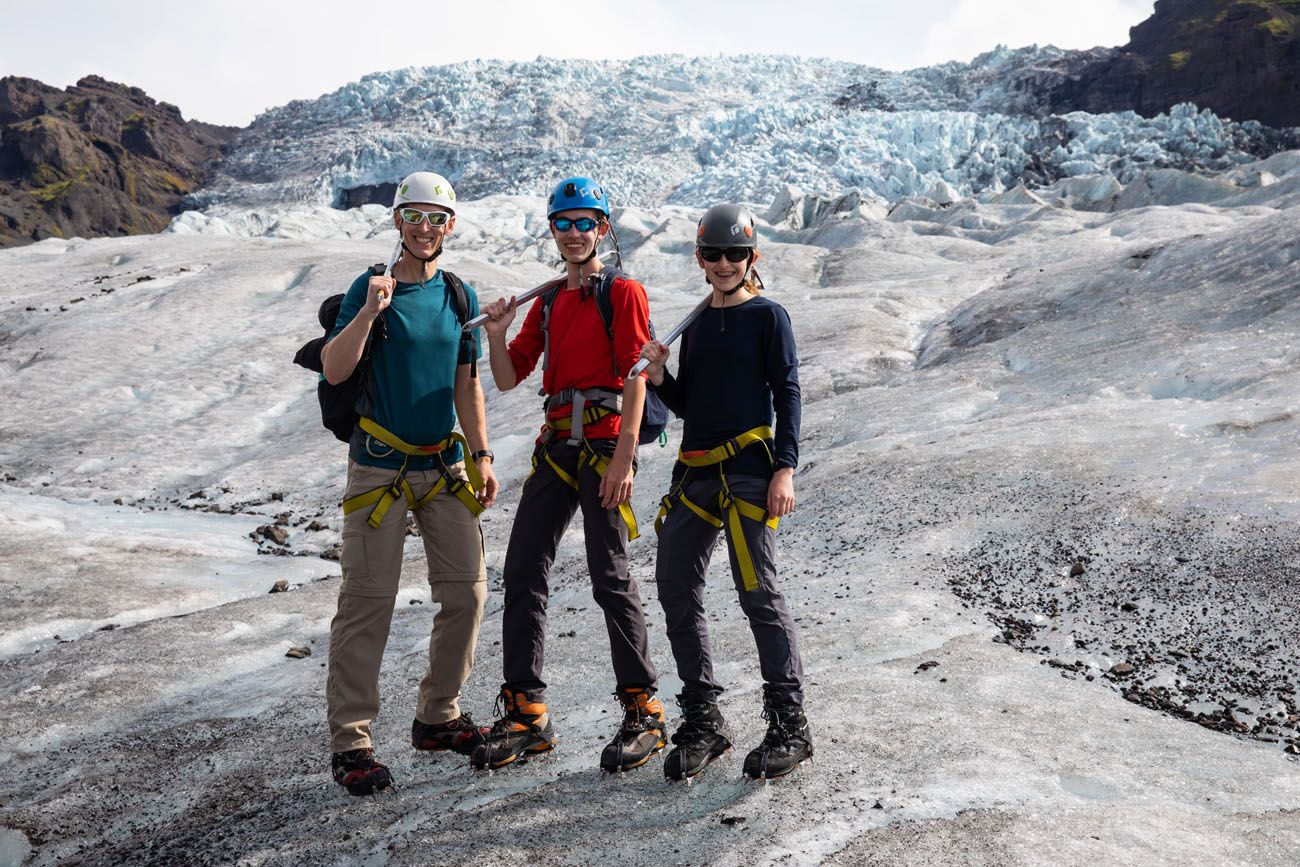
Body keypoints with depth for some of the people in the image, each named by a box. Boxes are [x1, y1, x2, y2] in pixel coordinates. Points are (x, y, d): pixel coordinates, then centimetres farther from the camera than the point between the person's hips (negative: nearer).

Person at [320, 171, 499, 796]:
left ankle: (437, 718, 22)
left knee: (466, 591, 5)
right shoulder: (372, 289, -4)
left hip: (444, 466, 5)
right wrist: (369, 311, -27)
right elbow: (334, 370, -15)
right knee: (368, 601, -4)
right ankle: (350, 743, 6)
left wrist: (481, 455, 9)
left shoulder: (459, 295, 10)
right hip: (380, 467, -5)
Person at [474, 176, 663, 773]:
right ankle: (526, 713, 13)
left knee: (610, 578, -7)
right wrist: (497, 336, -3)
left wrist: (624, 456, -19)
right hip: (556, 447, 7)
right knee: (522, 574, 4)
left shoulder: (623, 292, -1)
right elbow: (509, 378, 17)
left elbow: (635, 375, -10)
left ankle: (643, 713, 5)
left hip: (604, 448, -7)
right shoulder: (547, 302, 19)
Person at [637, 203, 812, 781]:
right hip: (694, 474, 7)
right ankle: (703, 723, 15)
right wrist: (659, 377, 2)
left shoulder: (767, 316, 1)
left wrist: (785, 469, -13)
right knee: (676, 594, 3)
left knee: (758, 594, -9)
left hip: (748, 471, -6)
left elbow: (788, 394, -4)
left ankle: (790, 727, 3)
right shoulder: (696, 324, 18)